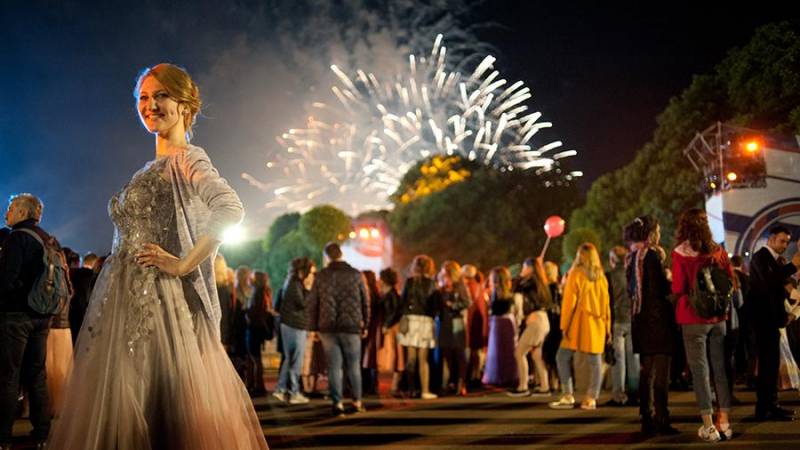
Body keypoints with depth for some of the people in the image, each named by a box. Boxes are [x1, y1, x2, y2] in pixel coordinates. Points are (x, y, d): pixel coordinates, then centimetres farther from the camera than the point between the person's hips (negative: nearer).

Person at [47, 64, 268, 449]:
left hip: (158, 303, -9)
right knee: (119, 408, 8)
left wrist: (183, 264, -20)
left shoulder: (188, 158, -7)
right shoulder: (153, 167, 19)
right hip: (126, 303, 9)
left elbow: (230, 209, -24)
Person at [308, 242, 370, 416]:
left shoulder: (321, 276, 2)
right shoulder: (356, 275, 1)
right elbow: (365, 302, 4)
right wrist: (365, 325, 12)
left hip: (327, 328, 0)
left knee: (334, 367, 4)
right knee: (353, 366, 11)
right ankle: (357, 402, 16)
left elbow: (312, 304, 3)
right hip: (351, 327, 0)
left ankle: (337, 403, 0)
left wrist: (314, 327, 10)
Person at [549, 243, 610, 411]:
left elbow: (569, 301, -8)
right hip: (597, 325, 4)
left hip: (579, 323, -4)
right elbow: (606, 303, 9)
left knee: (563, 357, 2)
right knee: (595, 361, 4)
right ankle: (591, 399, 2)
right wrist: (607, 327, 13)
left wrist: (564, 325, -6)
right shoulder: (601, 277, 8)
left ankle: (567, 396, -4)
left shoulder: (576, 274, -5)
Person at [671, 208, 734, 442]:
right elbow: (731, 282, 8)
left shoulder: (681, 253, -10)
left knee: (700, 370, 1)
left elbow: (678, 289, -12)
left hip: (693, 319, -4)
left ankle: (708, 426, 0)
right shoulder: (719, 251, 3)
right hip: (718, 317, 4)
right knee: (720, 369, 11)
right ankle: (724, 422, 16)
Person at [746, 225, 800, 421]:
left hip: (771, 316, 10)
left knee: (770, 361, 12)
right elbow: (769, 281, -27)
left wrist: (783, 313, 12)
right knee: (770, 361, -12)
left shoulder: (773, 259, 17)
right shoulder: (760, 257, -10)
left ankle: (767, 405, 18)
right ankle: (767, 407, -11)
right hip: (763, 315, -10)